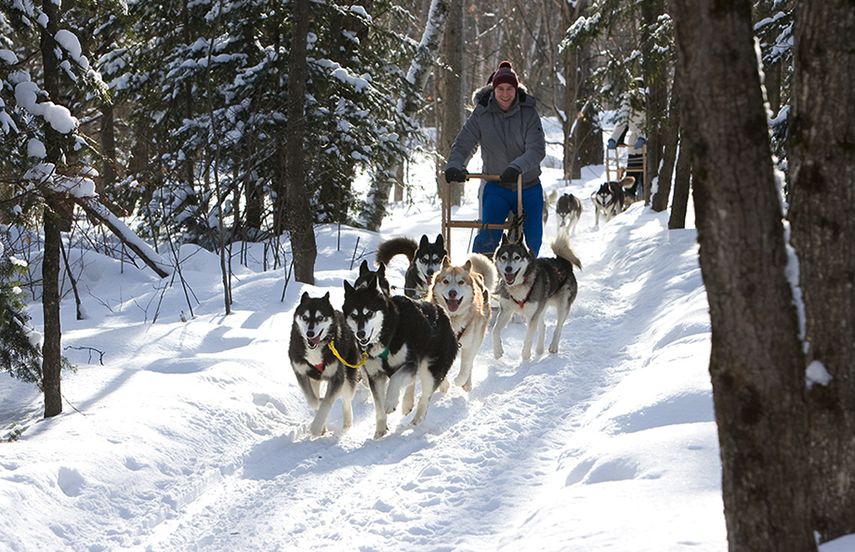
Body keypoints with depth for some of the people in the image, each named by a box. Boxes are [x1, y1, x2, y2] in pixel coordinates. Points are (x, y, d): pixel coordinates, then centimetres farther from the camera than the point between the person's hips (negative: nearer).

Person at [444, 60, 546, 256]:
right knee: (488, 238, -19)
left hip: (528, 187, 1)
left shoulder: (528, 113, -10)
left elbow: (537, 149, -21)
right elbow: (462, 145, -10)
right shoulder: (481, 114, -8)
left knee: (533, 240, 10)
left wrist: (516, 167, -39)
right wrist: (454, 166, -31)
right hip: (496, 187, -1)